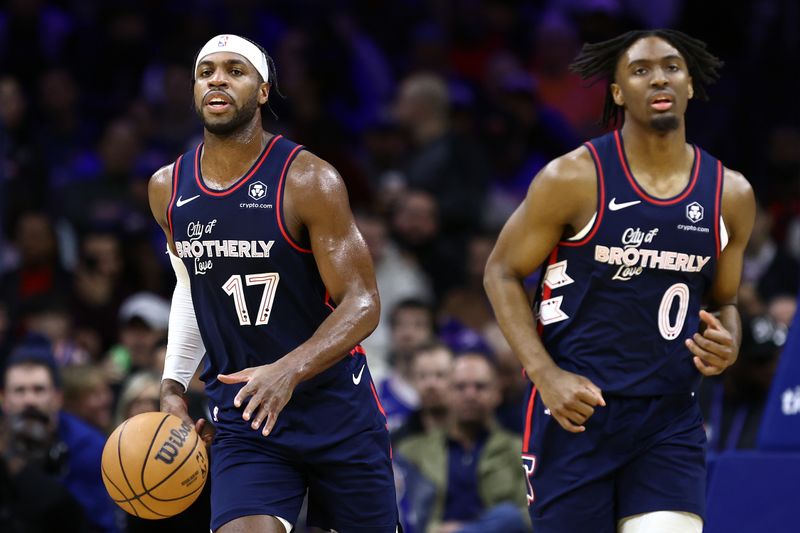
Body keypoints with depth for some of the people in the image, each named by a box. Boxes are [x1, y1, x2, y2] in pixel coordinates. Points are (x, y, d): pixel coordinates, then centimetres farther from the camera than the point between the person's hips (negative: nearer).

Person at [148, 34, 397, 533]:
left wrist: (288, 371, -33)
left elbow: (363, 304, -16)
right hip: (241, 418, 2)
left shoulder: (308, 181, -13)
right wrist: (173, 385, 10)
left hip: (336, 410, -2)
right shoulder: (168, 189, 3)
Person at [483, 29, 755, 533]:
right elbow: (502, 272, 0)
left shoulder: (730, 195, 4)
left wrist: (727, 345, -5)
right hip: (576, 409, -3)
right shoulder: (574, 179, -8)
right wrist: (545, 374, -13)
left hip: (670, 420, 3)